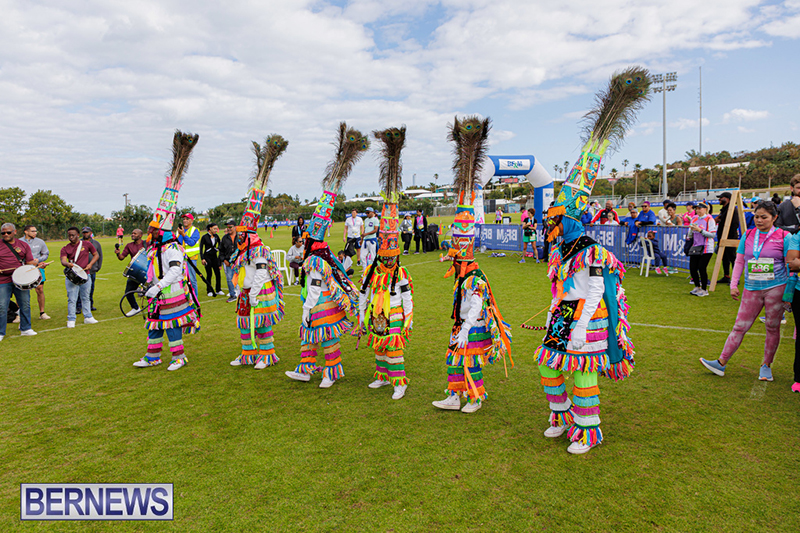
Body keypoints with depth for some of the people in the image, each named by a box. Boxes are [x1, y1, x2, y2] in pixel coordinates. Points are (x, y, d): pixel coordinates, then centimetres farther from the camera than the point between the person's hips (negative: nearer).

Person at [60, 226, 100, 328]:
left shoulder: (86, 244, 5)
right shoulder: (65, 249, 3)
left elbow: (96, 255, 11)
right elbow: (63, 260, -13)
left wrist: (90, 264, -6)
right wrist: (67, 264, -36)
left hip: (85, 275, 1)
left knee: (86, 298, 12)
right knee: (72, 299, -2)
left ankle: (88, 317, 22)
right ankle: (71, 320, 6)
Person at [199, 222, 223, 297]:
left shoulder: (216, 236, 6)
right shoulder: (204, 237, -6)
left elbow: (219, 244, 24)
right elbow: (201, 248, -5)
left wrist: (218, 248, 3)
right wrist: (202, 259, -11)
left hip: (214, 256, 4)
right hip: (207, 257, -4)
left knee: (217, 273, -1)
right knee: (209, 274, -3)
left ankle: (218, 290, 9)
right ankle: (209, 291, 7)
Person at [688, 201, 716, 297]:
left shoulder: (709, 219, -4)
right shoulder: (694, 219, 12)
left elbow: (712, 235, -12)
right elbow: (690, 236, 15)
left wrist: (700, 230, -18)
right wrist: (691, 229, -6)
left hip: (706, 248, -6)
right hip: (695, 247, 6)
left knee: (702, 268, -7)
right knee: (692, 268, 2)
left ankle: (704, 290, 6)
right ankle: (697, 287, 21)